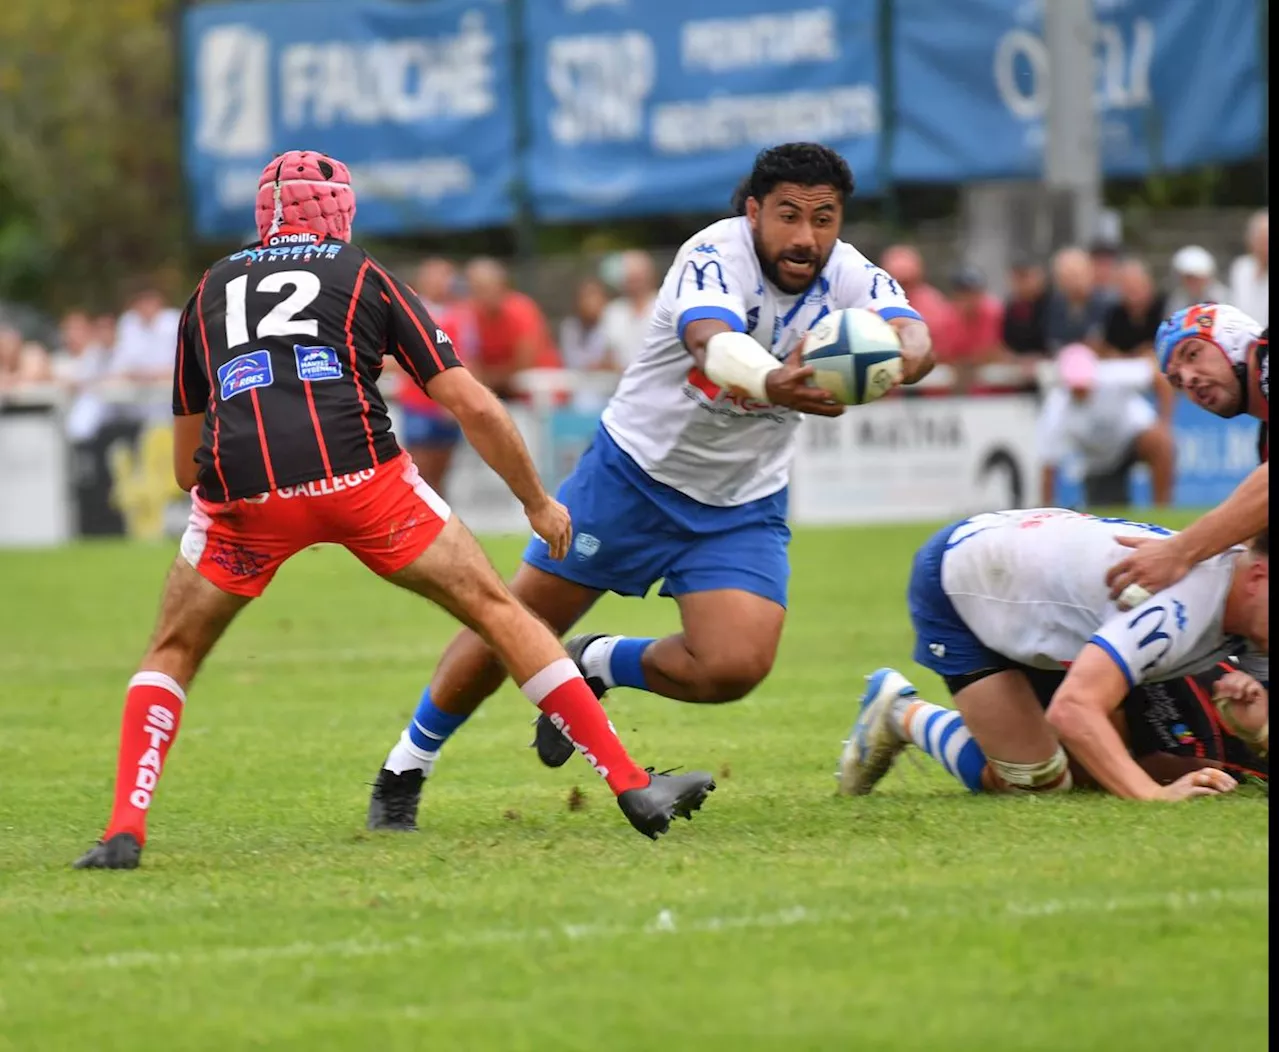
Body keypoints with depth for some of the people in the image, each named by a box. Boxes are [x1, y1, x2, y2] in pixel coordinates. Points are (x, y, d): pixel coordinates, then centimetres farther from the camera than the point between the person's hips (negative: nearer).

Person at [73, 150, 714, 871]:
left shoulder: (212, 290, 29)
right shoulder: (367, 277, 22)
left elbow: (187, 465, 31)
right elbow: (472, 406, 14)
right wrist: (539, 503, 26)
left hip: (241, 487, 1)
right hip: (359, 473, -1)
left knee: (174, 653, 23)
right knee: (497, 609, 13)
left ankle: (125, 831, 4)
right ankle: (635, 788, 9)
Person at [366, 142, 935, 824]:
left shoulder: (849, 277, -13)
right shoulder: (715, 256, -25)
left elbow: (914, 341, -33)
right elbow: (713, 343, -46)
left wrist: (891, 358, -58)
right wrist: (771, 384, -69)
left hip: (742, 506, 3)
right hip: (636, 470, -3)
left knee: (735, 668, -18)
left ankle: (598, 665, 13)